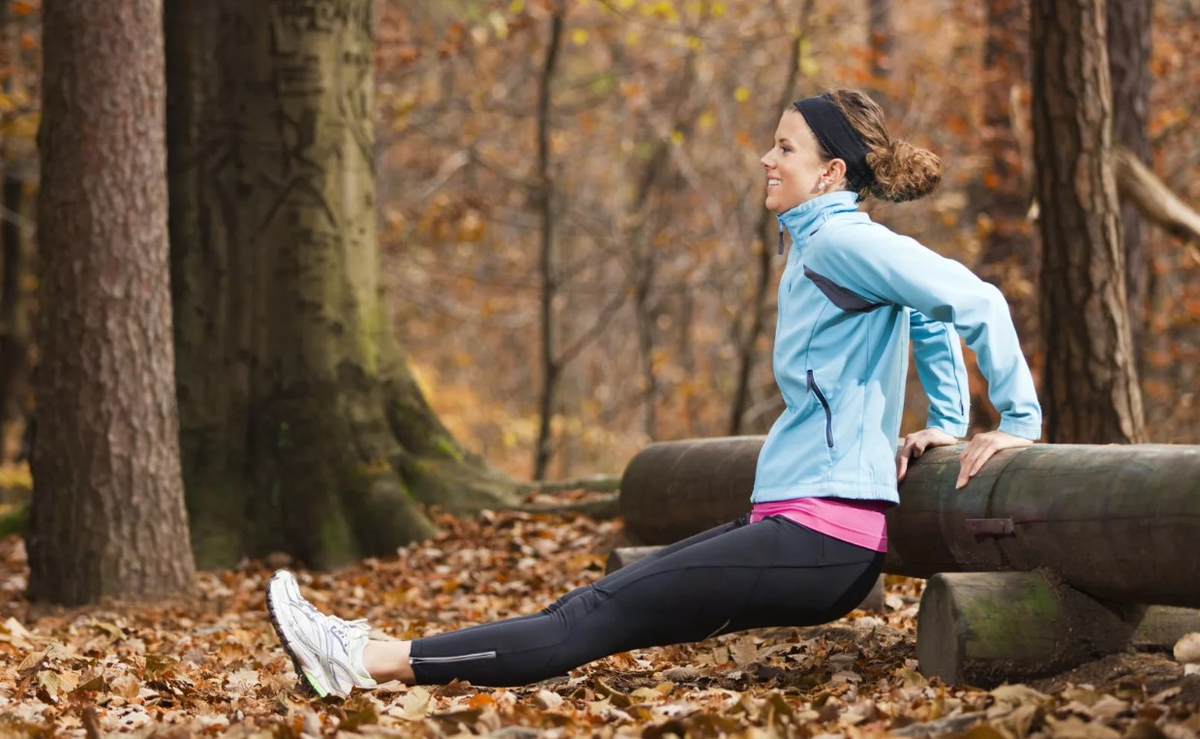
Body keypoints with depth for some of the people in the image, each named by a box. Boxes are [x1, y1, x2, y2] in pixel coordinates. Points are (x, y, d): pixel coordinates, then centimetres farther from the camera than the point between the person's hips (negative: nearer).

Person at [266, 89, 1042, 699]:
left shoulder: (839, 240, -12)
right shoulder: (820, 244, 19)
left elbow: (974, 300, -20)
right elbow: (935, 317, 31)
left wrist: (1018, 421, -15)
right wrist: (948, 424, 26)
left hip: (821, 535, -10)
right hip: (800, 522, 10)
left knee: (604, 615, -13)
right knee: (602, 603, 3)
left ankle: (371, 662, -16)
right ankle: (368, 656, 1)